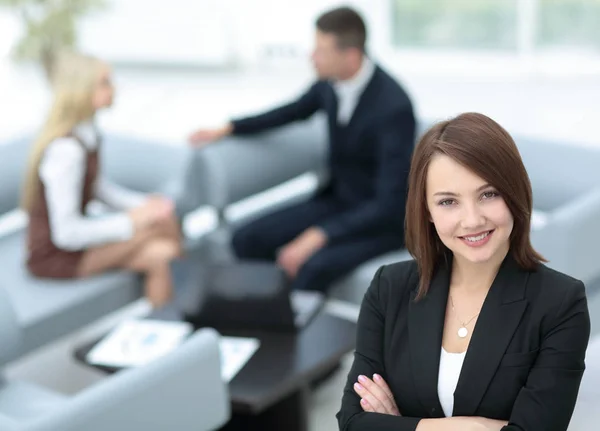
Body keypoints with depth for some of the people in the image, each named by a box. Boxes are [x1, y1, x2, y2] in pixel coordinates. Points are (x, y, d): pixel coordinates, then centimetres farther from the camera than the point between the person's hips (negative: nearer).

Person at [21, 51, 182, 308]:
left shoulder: (86, 133, -1)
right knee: (162, 219, -16)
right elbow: (66, 233, -26)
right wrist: (131, 222, -19)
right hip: (56, 259, -8)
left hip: (74, 239, 8)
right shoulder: (65, 150, -27)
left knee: (158, 257, -10)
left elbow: (96, 186, 13)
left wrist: (144, 204, -2)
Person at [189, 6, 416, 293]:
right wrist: (228, 129, 14)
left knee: (315, 265, -34)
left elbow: (388, 203, -28)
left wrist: (319, 236, -33)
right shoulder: (330, 82, -6)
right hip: (337, 200, 7)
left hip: (383, 219, -7)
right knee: (247, 240, -10)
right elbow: (295, 110, 18)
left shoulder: (394, 107, -26)